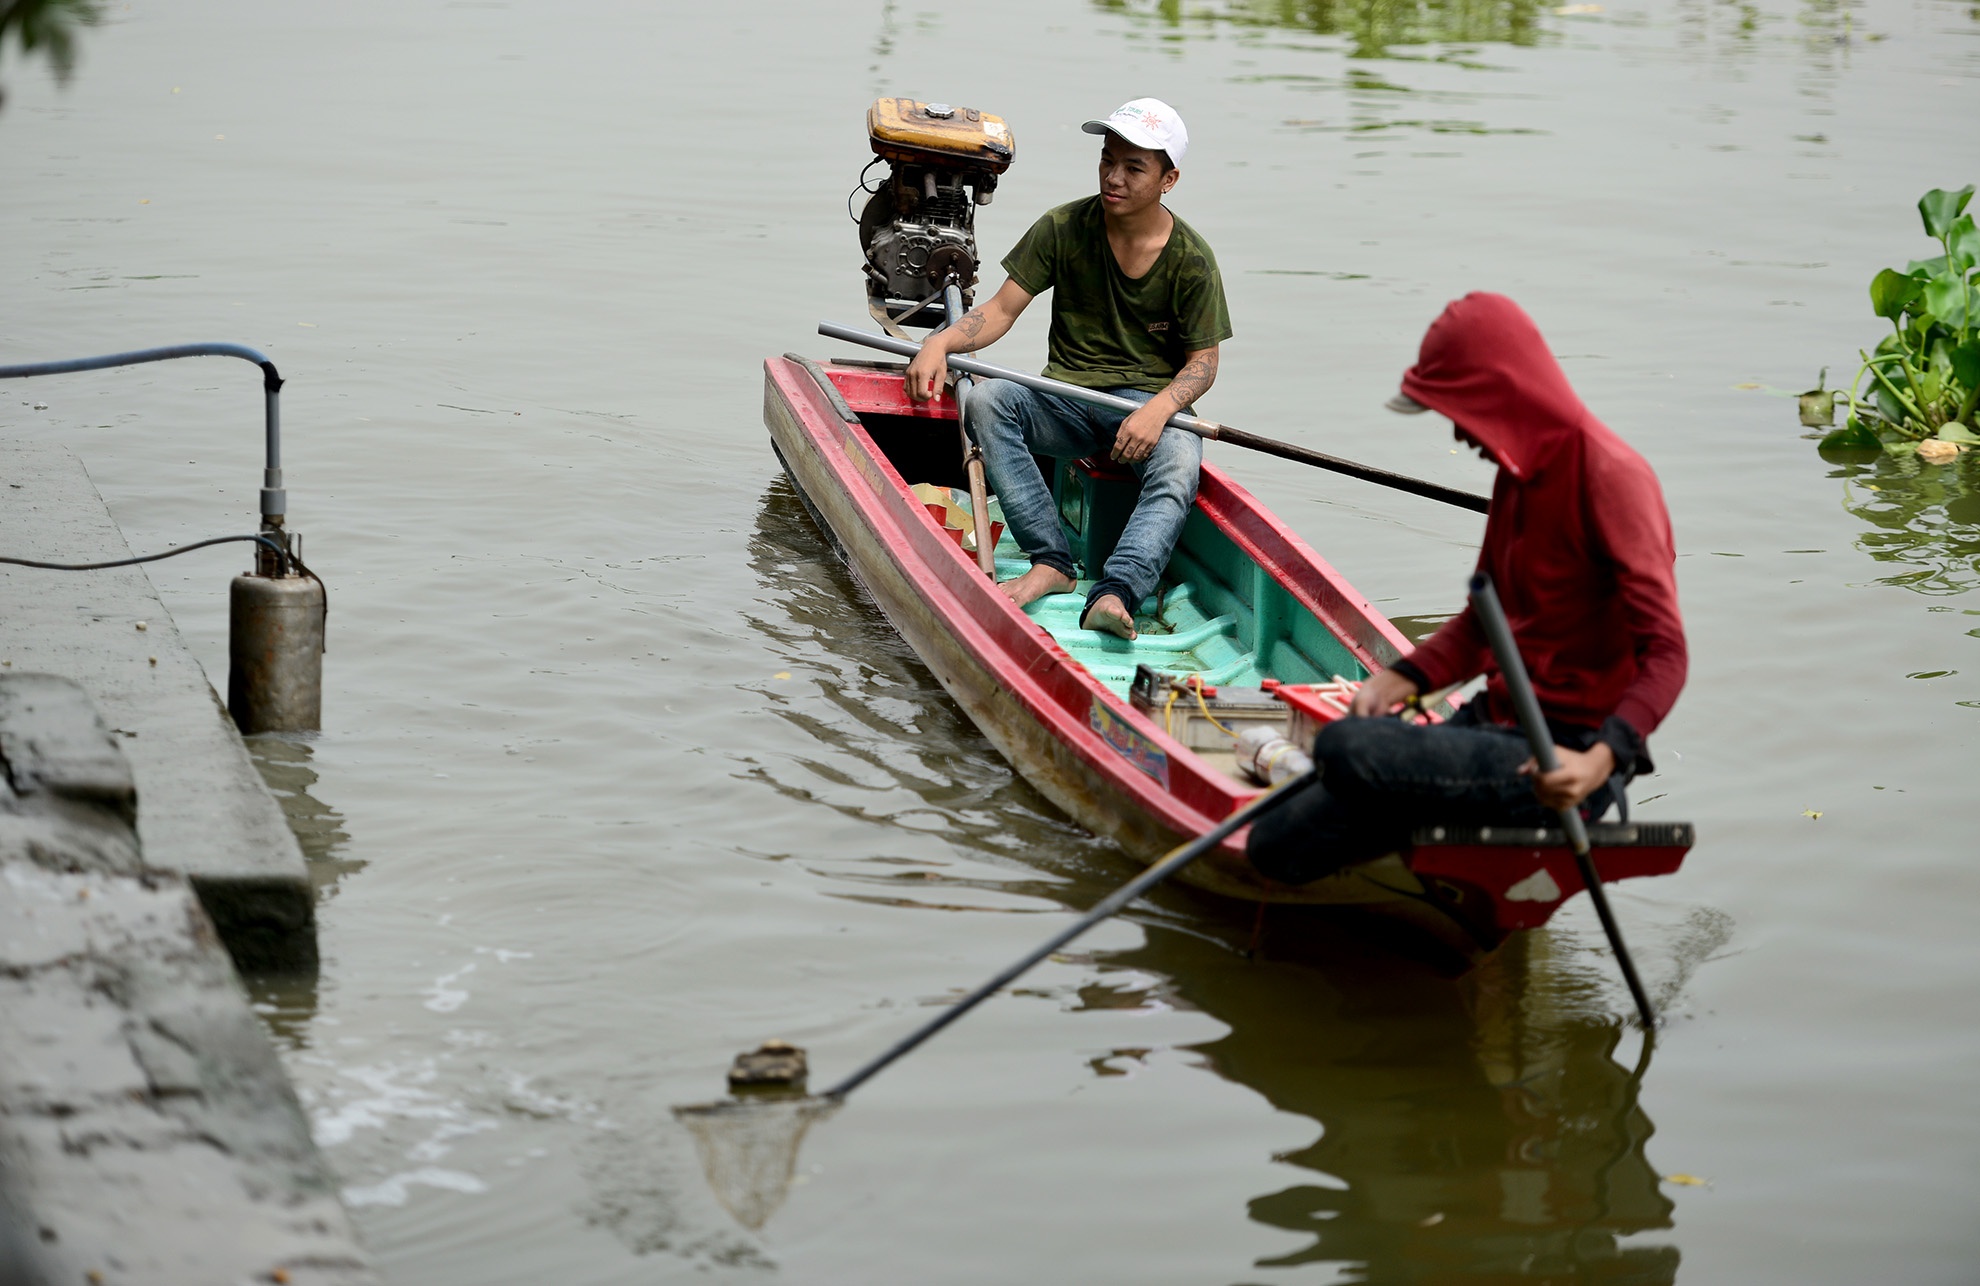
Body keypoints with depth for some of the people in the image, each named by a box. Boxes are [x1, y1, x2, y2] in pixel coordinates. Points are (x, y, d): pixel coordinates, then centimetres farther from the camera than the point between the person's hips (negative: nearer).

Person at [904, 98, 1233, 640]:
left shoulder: (1191, 259, -3)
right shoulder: (1063, 229, 1)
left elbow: (1203, 361, -2)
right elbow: (1001, 310, 0)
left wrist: (1158, 411, -23)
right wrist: (941, 342, -21)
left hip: (1151, 402, -2)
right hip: (1067, 399, 2)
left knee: (1178, 470, -36)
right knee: (985, 401, -28)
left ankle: (1113, 594, -55)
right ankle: (1051, 563, -34)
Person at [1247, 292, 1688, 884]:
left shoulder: (1609, 475, -16)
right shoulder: (1517, 473, 12)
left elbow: (1665, 653, -21)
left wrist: (1602, 760, -36)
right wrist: (1404, 679, 4)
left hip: (1567, 756, -7)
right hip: (1498, 724, 7)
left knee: (1343, 746, -28)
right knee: (1276, 844, -5)